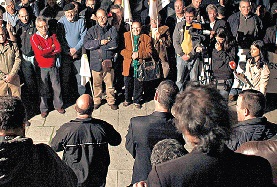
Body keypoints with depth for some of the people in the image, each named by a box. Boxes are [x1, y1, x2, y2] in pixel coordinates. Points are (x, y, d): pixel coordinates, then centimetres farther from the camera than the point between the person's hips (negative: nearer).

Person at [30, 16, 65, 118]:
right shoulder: (34, 38, -9)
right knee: (43, 89, 7)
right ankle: (44, 109, 21)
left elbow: (58, 49, -6)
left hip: (53, 66, 3)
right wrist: (52, 48, -7)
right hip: (42, 68, -3)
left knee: (57, 87, 9)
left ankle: (58, 106, 26)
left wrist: (46, 52, -17)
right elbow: (41, 52, -20)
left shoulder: (52, 36, 4)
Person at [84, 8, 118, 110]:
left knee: (110, 83, 6)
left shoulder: (112, 29, 3)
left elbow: (114, 44, -12)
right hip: (96, 61, 1)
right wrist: (100, 42, -17)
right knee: (97, 83, 10)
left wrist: (97, 45, -9)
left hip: (108, 61, -1)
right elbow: (86, 44, -9)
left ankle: (111, 101, 21)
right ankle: (97, 101, 26)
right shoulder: (92, 30, 5)